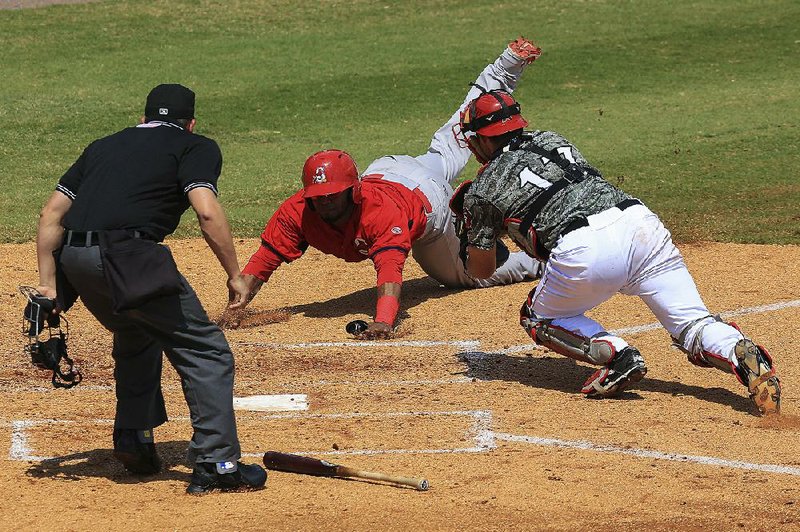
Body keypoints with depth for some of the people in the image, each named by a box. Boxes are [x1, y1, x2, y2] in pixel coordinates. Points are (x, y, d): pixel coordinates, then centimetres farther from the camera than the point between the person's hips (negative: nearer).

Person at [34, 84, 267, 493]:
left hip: (73, 260, 7)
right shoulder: (196, 147, 12)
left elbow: (52, 213, 21)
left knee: (136, 337, 32)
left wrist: (48, 284, 20)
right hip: (126, 257, -7)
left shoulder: (104, 146, 28)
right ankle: (216, 464, -6)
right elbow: (206, 211, -7)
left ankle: (133, 439, 28)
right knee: (206, 352, 1)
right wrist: (235, 274, -2)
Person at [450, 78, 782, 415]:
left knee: (539, 318, 22)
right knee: (694, 323, 6)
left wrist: (469, 221, 45)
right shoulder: (551, 139, 30)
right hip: (640, 220, 5)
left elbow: (481, 270, 26)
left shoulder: (484, 191, 17)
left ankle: (616, 354, -4)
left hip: (583, 248, -5)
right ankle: (742, 355, -27)